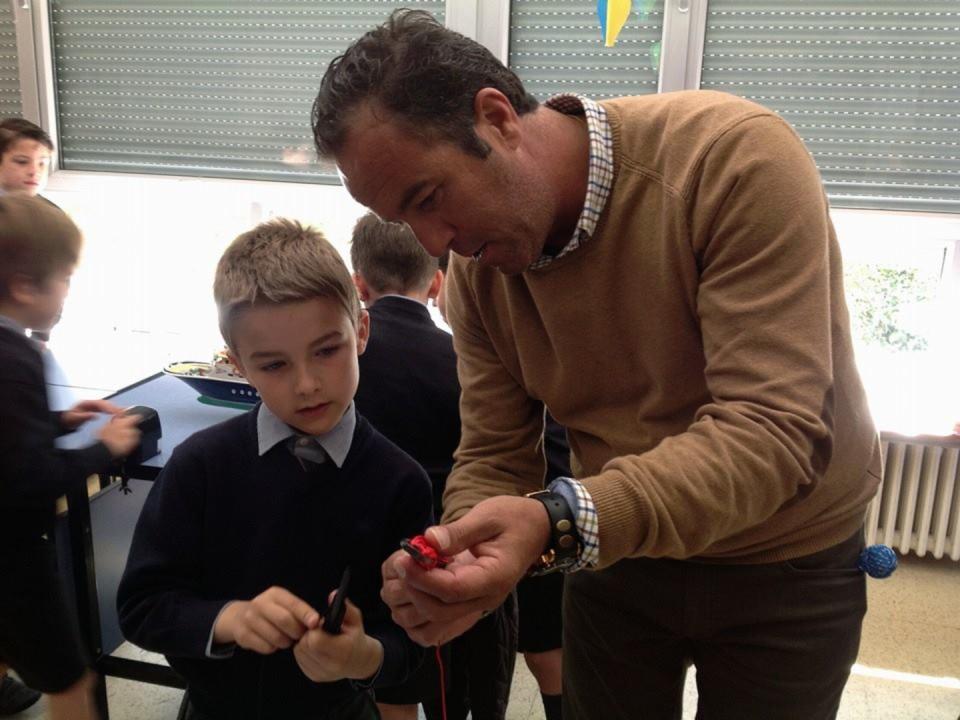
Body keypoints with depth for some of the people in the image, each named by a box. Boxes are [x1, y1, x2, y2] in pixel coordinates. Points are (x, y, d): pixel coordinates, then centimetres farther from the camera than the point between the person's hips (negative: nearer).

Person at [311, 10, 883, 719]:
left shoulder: (734, 156, -28)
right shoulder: (476, 267, -10)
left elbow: (774, 430, -33)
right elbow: (492, 458, -6)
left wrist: (560, 523, -44)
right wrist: (453, 566, -26)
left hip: (785, 570, -3)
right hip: (613, 552, 4)